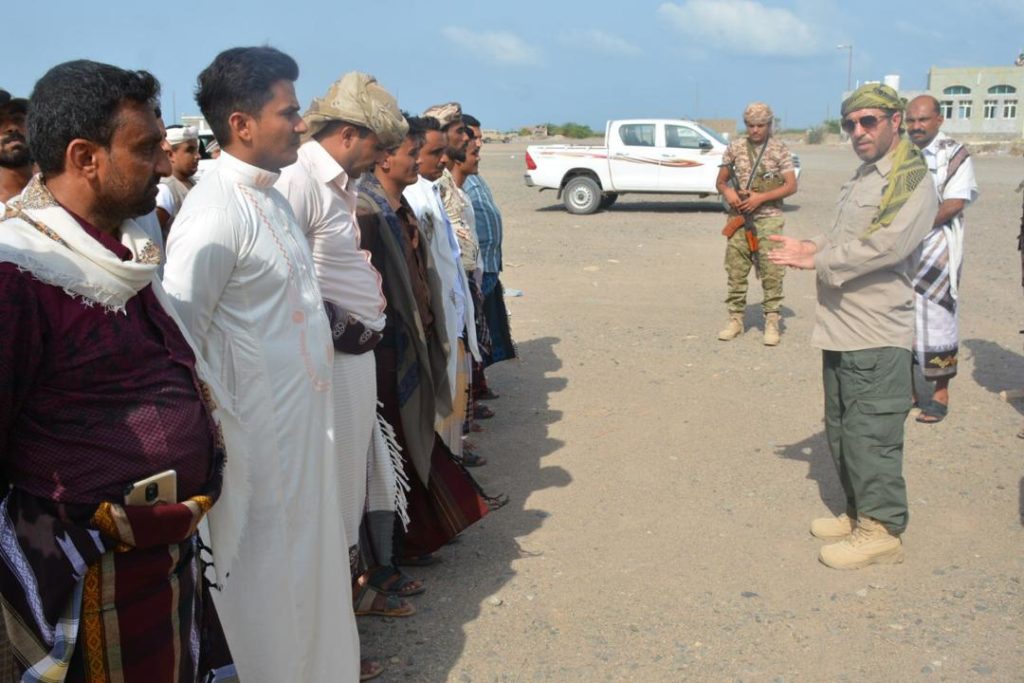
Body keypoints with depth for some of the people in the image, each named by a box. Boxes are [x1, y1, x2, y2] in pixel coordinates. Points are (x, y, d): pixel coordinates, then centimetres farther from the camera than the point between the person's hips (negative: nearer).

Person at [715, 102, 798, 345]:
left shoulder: (779, 150, 0)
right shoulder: (735, 147, 6)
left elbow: (791, 185, -5)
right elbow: (720, 181, 12)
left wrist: (761, 197, -16)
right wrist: (728, 192, -12)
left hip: (768, 219, -2)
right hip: (739, 218, 3)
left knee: (772, 272, -3)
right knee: (735, 271, 4)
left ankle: (772, 322, 3)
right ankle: (735, 319, 14)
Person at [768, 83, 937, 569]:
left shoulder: (911, 179, -12)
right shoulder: (864, 176, 18)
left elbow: (885, 245, -24)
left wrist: (817, 260, -18)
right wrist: (809, 247, 7)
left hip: (877, 335, -10)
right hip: (842, 328, 10)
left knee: (871, 433, -4)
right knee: (841, 429, 17)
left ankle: (881, 529, 8)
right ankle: (858, 513, 30)